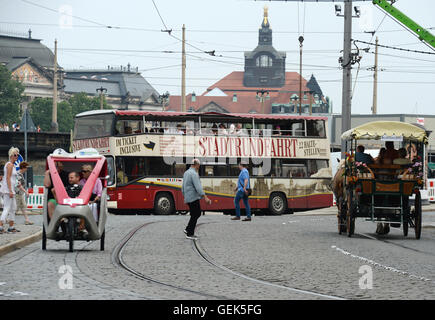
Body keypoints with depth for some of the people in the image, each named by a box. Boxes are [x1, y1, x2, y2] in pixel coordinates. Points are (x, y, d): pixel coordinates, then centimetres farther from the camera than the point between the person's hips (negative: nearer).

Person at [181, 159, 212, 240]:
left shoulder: (186, 173, 15)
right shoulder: (194, 174, -16)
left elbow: (183, 187, 22)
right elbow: (198, 187, -25)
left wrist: (184, 196, 31)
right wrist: (205, 197, -28)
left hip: (188, 197, 10)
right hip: (193, 198, -9)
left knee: (198, 213, 16)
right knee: (195, 215, -3)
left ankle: (188, 229, 15)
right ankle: (189, 234, -1)